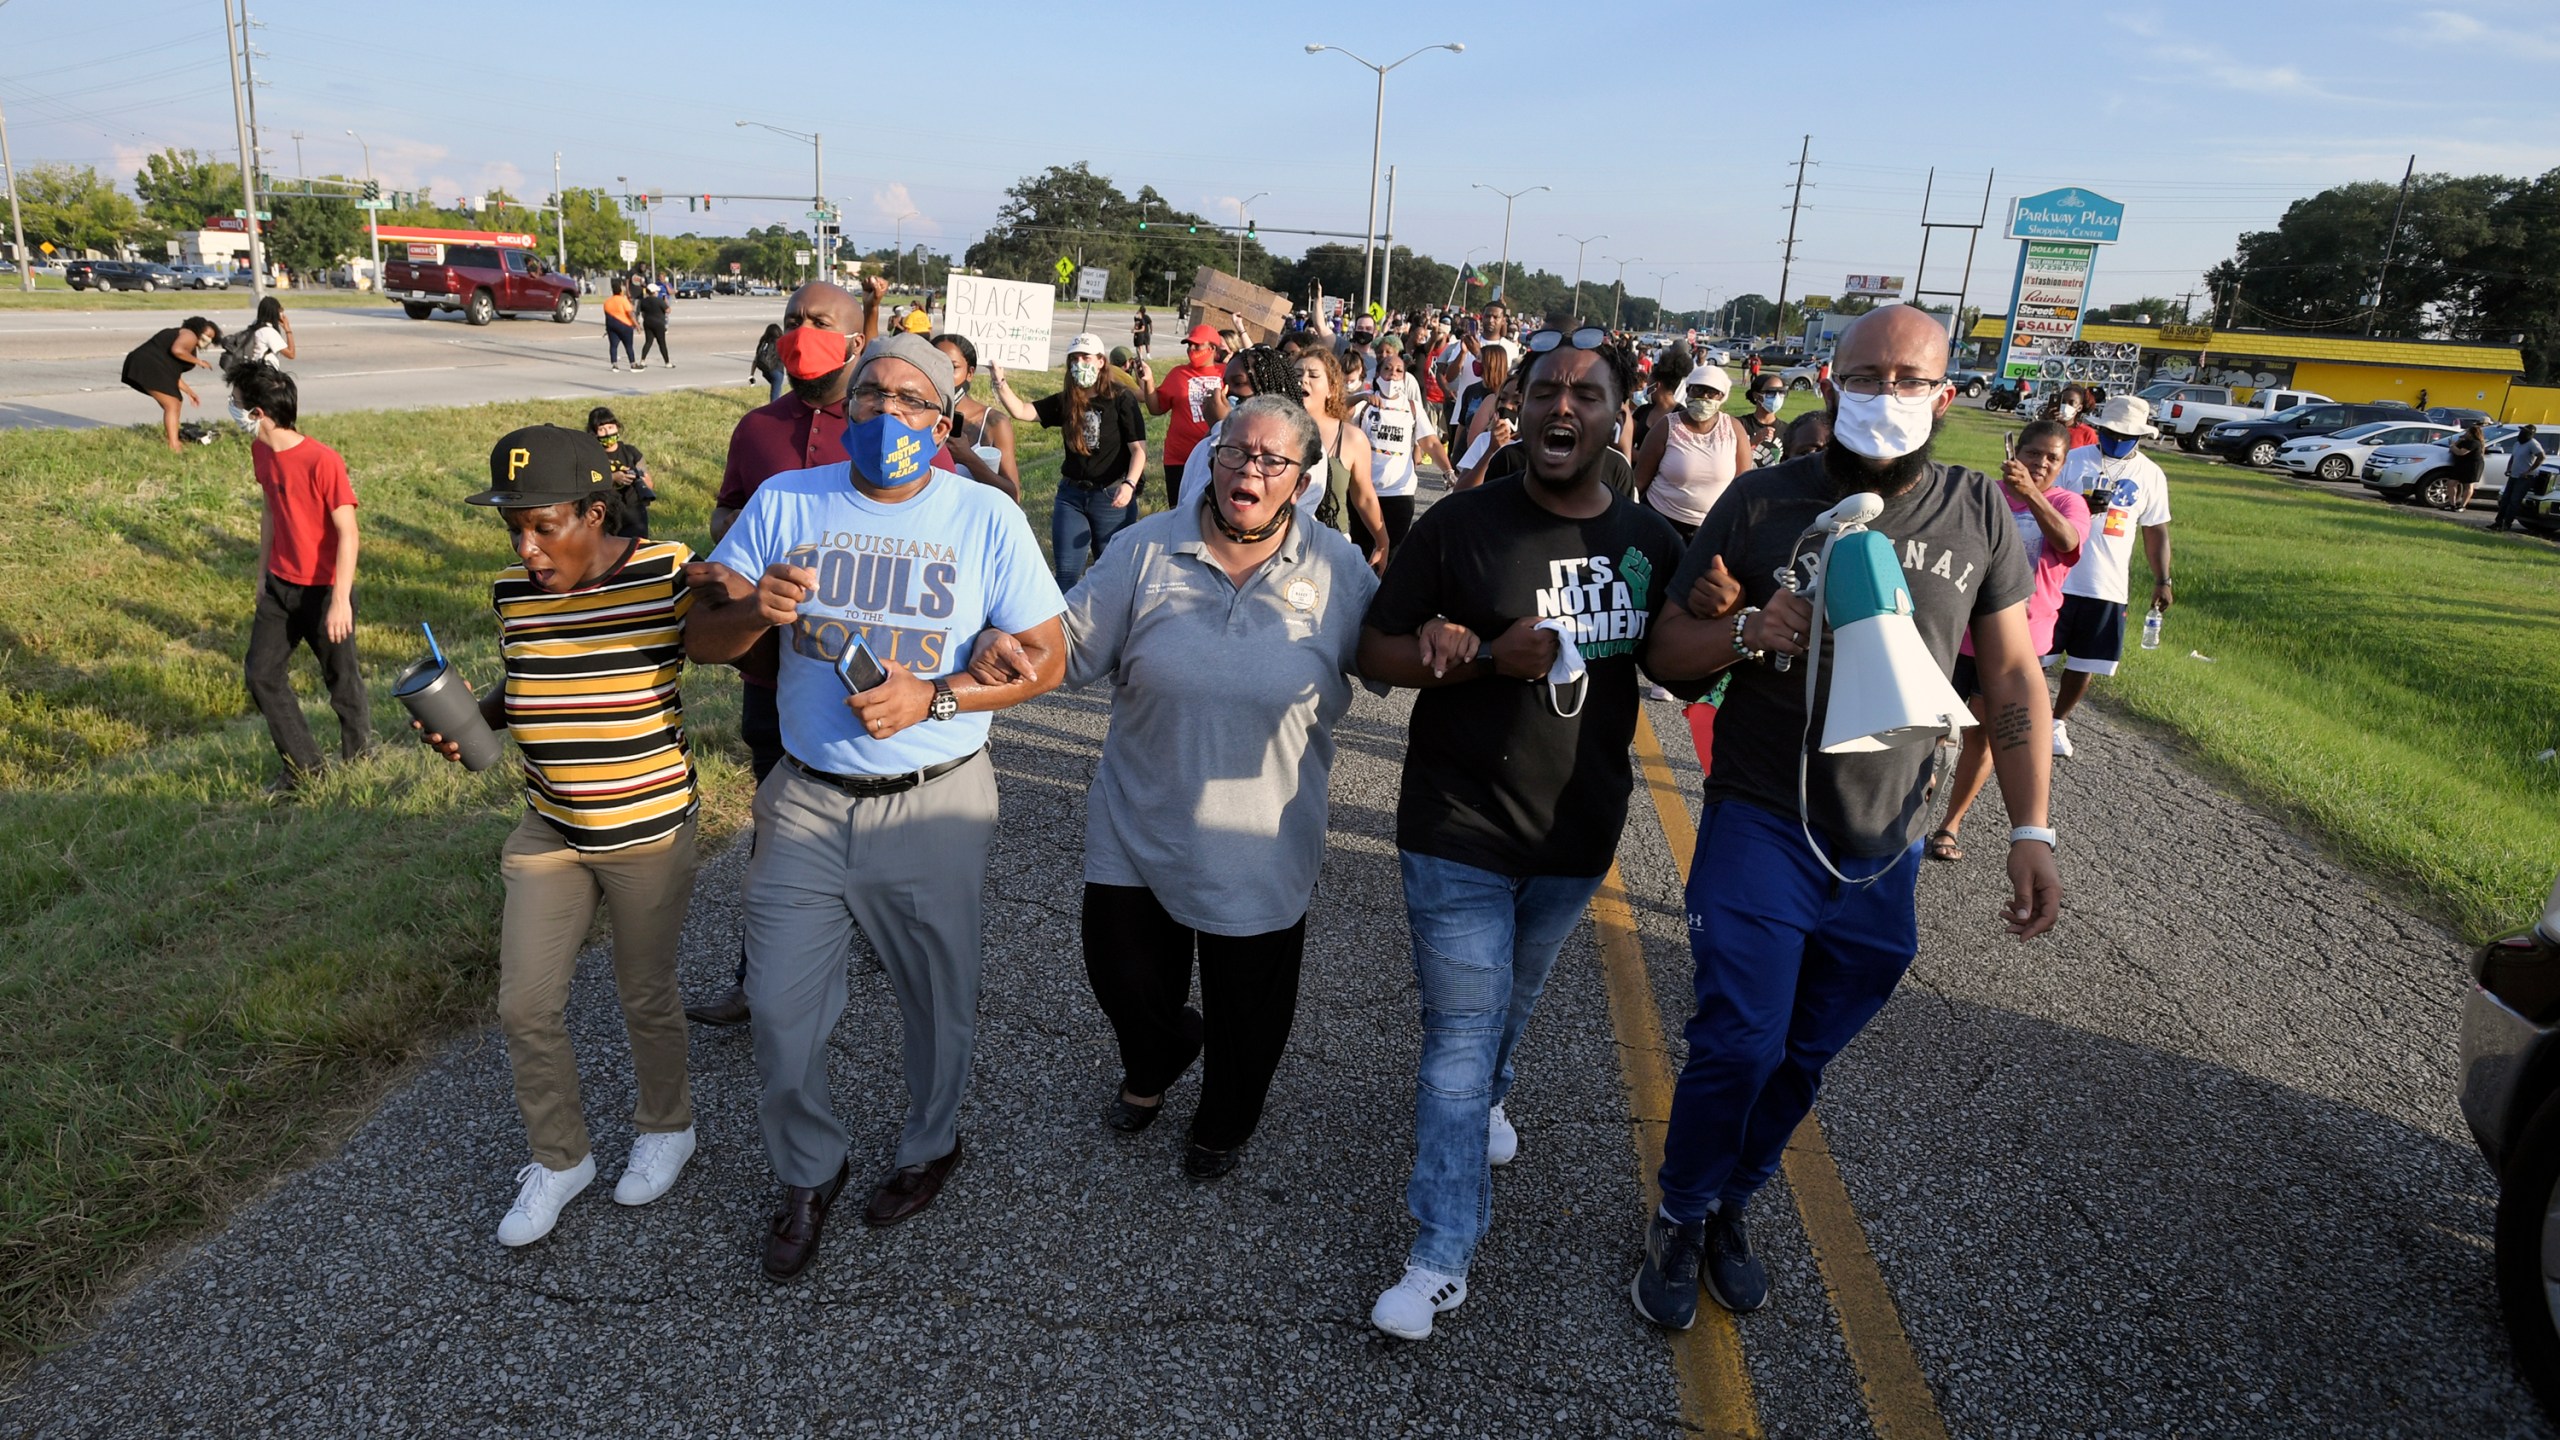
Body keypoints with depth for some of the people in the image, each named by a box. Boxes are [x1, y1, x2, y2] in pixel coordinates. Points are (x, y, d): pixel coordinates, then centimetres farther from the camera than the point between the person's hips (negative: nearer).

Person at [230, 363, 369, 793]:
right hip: (280, 586, 7)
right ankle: (303, 769, 18)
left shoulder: (323, 461, -22)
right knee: (262, 676, 6)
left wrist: (341, 600, -22)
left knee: (342, 681, 7)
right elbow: (269, 511, 15)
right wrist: (262, 578, 18)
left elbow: (347, 532, -20)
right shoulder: (260, 451, 2)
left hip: (324, 591, -7)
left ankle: (358, 763, 27)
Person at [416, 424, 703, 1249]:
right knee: (525, 1006, 8)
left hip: (649, 834, -4)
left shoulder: (665, 576, -17)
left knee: (645, 997, 13)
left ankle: (667, 1127, 40)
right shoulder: (515, 593, -2)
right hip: (549, 834, 5)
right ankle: (559, 1159, 32)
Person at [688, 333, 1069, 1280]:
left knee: (937, 998, 15)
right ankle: (808, 1173, 35)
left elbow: (1045, 658, -6)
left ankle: (930, 1146, 45)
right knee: (780, 1008, 7)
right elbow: (701, 640, 1)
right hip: (806, 801, 2)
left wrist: (933, 697, -20)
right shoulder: (785, 503, 0)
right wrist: (755, 611, -22)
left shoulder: (986, 518, -6)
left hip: (934, 805, -1)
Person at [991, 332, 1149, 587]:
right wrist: (1001, 383, -17)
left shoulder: (1122, 400, -7)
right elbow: (1021, 411, -2)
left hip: (1111, 496, -4)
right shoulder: (1064, 402, 6)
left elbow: (1138, 448, -11)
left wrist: (1129, 484, -25)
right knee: (1066, 573, 2)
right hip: (1071, 495, 4)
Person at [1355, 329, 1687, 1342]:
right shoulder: (1461, 525, -12)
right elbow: (1374, 651, -9)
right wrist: (1487, 657, -25)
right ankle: (1443, 1258, 10)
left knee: (1512, 1001, 24)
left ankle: (1481, 1097, 56)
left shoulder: (1649, 541, -1)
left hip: (1577, 831, 4)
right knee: (1463, 1026, -2)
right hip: (1459, 828, -4)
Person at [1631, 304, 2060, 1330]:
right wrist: (1747, 631, -23)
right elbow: (1665, 654, -2)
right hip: (1760, 828, -3)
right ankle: (1680, 1219, 24)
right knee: (1740, 1042, -3)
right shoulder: (1764, 501, -6)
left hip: (1886, 851, 3)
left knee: (1805, 1054, 14)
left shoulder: (1978, 514, 1)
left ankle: (1730, 1205, 38)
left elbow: (2013, 676, 7)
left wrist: (2031, 831, 1)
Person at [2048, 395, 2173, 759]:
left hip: (2109, 587, 2)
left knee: (2087, 660, 9)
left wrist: (2162, 580, 5)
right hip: (2059, 577, -2)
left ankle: (2058, 722, 23)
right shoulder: (2074, 459, 0)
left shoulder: (2150, 475, 5)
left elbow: (2156, 531, 9)